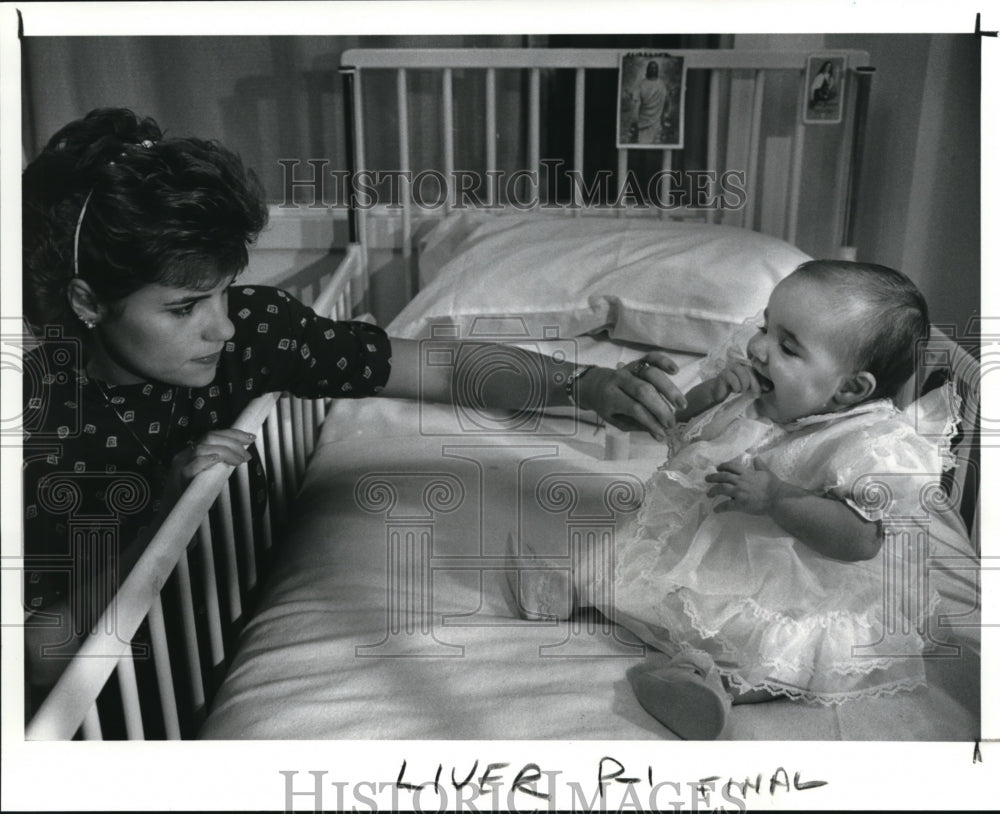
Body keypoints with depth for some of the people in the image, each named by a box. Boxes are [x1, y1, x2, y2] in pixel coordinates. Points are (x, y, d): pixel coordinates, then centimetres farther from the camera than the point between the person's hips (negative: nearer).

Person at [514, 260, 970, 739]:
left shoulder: (874, 447, -24)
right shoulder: (754, 394, -1)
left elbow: (860, 539, -32)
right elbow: (685, 428, 10)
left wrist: (775, 496, -35)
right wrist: (711, 391, -11)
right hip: (709, 540, 7)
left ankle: (714, 677, -43)